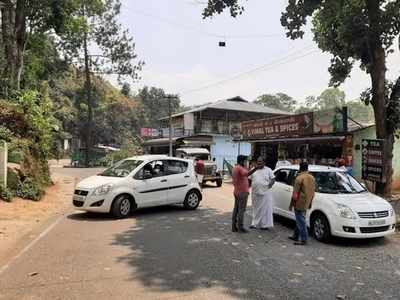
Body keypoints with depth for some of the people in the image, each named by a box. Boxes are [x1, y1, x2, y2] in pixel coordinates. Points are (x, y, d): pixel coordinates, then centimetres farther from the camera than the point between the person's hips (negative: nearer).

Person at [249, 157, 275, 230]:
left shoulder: (268, 170, 4)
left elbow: (273, 179, 2)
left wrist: (270, 184, -13)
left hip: (265, 193, -3)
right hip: (255, 193, 3)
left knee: (266, 209, -2)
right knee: (256, 209, 8)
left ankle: (265, 224, 4)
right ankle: (255, 223, 15)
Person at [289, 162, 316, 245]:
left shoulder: (299, 178, -17)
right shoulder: (312, 178, 7)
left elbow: (295, 193, -16)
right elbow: (313, 192, 14)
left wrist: (291, 204, -8)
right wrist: (310, 201, 23)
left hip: (299, 203, -8)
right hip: (306, 204, 8)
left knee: (301, 221, -2)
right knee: (300, 220, 18)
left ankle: (303, 239, 2)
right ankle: (296, 236, 29)